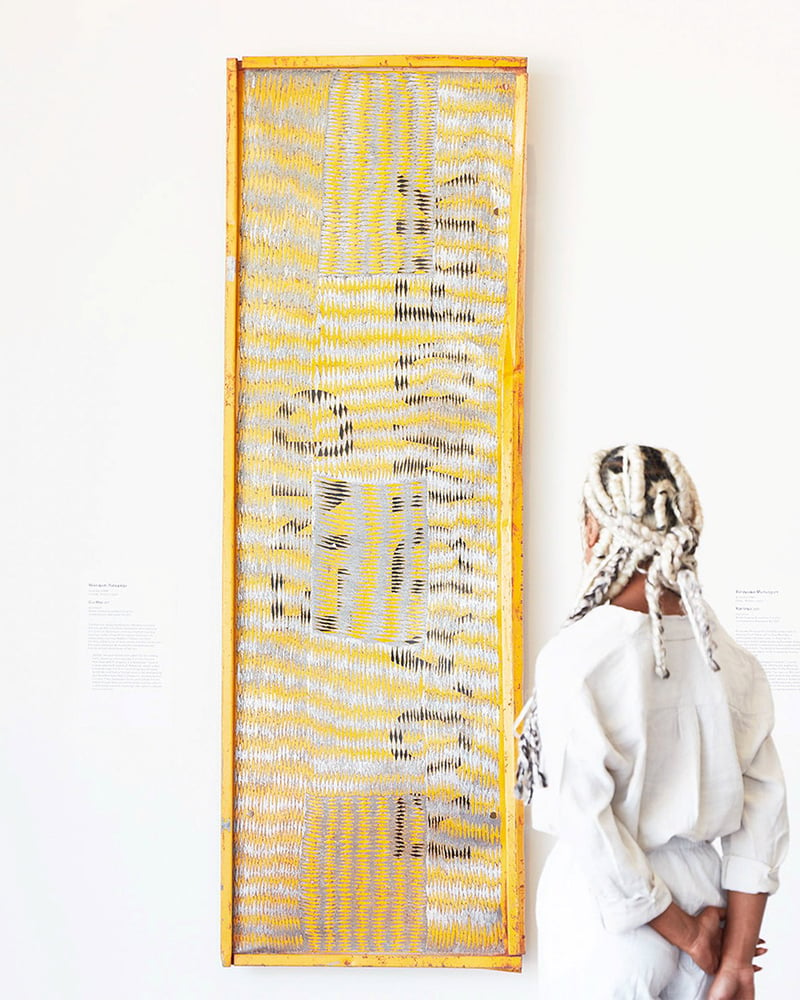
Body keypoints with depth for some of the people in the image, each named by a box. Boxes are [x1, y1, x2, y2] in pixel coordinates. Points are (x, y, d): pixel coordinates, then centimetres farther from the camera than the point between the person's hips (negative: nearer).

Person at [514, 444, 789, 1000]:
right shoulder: (729, 653, -6)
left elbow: (588, 828, -22)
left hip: (607, 908, -4)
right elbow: (763, 810, -5)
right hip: (700, 883, 4)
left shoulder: (574, 654, -21)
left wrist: (686, 934, -10)